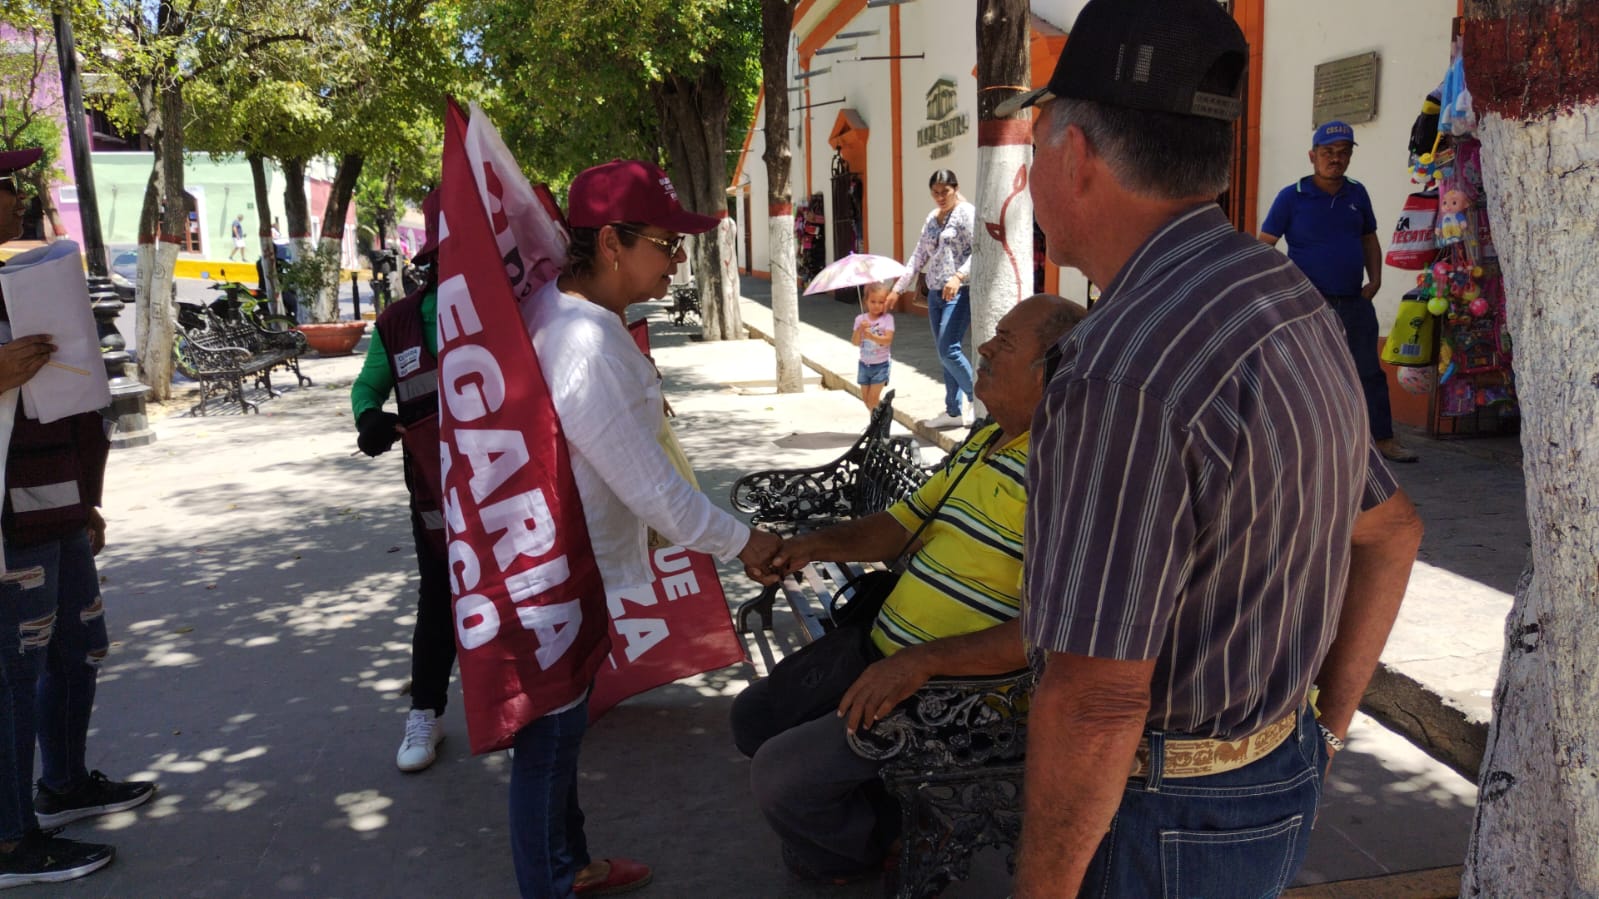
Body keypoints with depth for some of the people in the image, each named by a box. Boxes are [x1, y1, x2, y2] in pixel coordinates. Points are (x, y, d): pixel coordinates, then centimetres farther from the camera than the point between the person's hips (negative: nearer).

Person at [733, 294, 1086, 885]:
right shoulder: (984, 442, 10)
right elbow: (901, 525, 15)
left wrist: (920, 662, -30)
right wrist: (819, 544, -2)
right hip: (885, 657, 10)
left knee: (779, 774, -14)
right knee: (755, 715, 16)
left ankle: (861, 849, 17)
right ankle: (885, 813, 29)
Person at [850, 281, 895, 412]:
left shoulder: (887, 318, -10)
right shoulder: (860, 319, -2)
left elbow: (888, 340, -20)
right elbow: (855, 342, -7)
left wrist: (872, 336, -36)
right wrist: (860, 330, -26)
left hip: (881, 364, -4)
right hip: (864, 364, 4)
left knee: (873, 398, -9)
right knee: (865, 398, 13)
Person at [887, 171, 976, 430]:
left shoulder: (966, 212, -6)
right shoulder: (931, 218, 17)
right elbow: (919, 256, 20)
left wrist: (959, 276, -31)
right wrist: (898, 288, 16)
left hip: (959, 292, -8)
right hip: (935, 293, 8)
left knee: (948, 350, -15)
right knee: (944, 353, 9)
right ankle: (953, 412, 15)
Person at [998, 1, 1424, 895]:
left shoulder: (1125, 377, -29)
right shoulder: (1295, 303, 2)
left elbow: (1097, 702, -27)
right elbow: (1390, 533, 12)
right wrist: (1324, 729, 16)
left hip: (1165, 820, -8)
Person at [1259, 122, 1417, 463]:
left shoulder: (1357, 193, 9)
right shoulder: (1292, 197, -7)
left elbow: (1369, 239, 20)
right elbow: (1264, 245, -6)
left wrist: (1375, 280, 6)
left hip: (1354, 302, 5)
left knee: (1370, 372, 9)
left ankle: (1384, 439, 18)